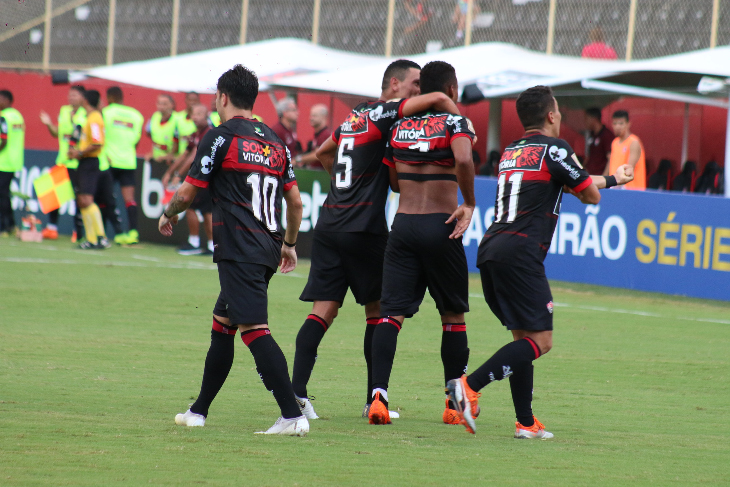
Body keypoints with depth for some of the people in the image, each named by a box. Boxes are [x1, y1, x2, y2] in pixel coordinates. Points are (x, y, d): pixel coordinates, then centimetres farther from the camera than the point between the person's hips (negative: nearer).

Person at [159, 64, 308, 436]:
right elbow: (295, 201, 16)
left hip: (238, 249, -8)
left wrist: (168, 215, 18)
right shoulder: (275, 143, 16)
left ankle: (292, 415, -25)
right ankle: (198, 411, 26)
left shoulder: (221, 137, -4)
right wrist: (290, 243, 29)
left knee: (254, 329, -14)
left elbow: (187, 193, -2)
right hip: (268, 248, 8)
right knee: (222, 322, 19)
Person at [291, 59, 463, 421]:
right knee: (377, 309, 6)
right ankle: (374, 400, 9)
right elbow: (438, 100, -17)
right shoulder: (385, 112, -5)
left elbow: (323, 152, 36)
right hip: (364, 227, -6)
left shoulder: (355, 116, 19)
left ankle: (297, 390, -14)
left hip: (329, 224, 6)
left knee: (323, 310, -1)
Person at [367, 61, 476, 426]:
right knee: (453, 314, 11)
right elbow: (463, 160, -24)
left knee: (392, 312, -2)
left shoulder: (399, 127, 11)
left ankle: (378, 393, -20)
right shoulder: (454, 124, -4)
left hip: (403, 223, 3)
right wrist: (468, 204, -13)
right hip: (440, 226, -3)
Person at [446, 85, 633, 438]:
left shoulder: (511, 151, 23)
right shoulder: (554, 149, -2)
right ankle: (469, 386, -21)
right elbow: (591, 197, 7)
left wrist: (612, 179, 47)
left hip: (490, 250, 9)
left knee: (523, 337, 15)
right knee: (539, 340, -7)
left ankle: (526, 422, 10)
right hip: (520, 253, -9)